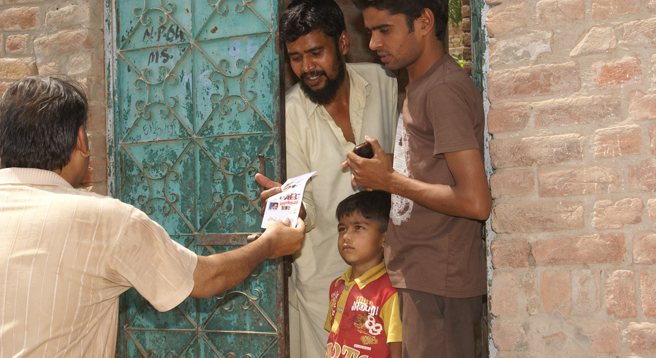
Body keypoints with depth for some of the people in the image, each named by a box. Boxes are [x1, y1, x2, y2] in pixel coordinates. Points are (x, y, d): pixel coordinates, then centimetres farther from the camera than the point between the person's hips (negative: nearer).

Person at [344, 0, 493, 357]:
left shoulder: (445, 90, -16)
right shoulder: (418, 86, 15)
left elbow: (475, 202, -23)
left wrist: (390, 180, -13)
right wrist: (379, 175, 5)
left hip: (438, 281, -9)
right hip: (418, 277, 9)